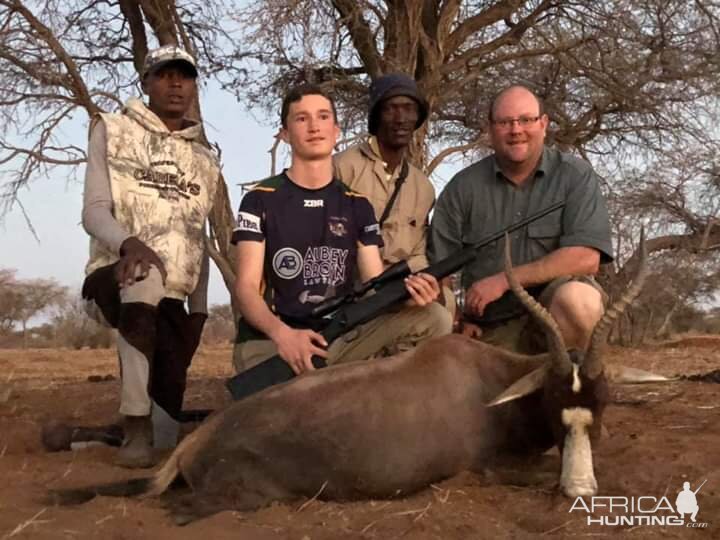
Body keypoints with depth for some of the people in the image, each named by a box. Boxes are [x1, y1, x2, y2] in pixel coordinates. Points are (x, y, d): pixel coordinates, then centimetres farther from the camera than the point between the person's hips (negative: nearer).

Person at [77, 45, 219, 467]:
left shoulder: (205, 158, 18)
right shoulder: (113, 131, 6)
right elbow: (94, 211, -6)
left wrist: (199, 308, 13)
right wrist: (130, 244, -27)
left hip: (171, 298, 4)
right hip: (112, 279, -4)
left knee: (167, 433, -7)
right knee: (144, 277, -42)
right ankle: (135, 428, -32)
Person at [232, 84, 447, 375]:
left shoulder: (357, 206, 12)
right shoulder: (260, 200, 2)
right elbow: (246, 287, -6)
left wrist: (404, 294, -22)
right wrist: (282, 333, -28)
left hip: (337, 339, 4)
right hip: (268, 342, -3)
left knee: (430, 317, -17)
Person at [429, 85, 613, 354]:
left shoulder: (575, 176, -4)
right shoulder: (462, 187, 3)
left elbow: (586, 258, -16)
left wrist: (503, 280, -17)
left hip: (557, 310, -2)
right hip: (489, 330, 3)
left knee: (577, 299, -33)